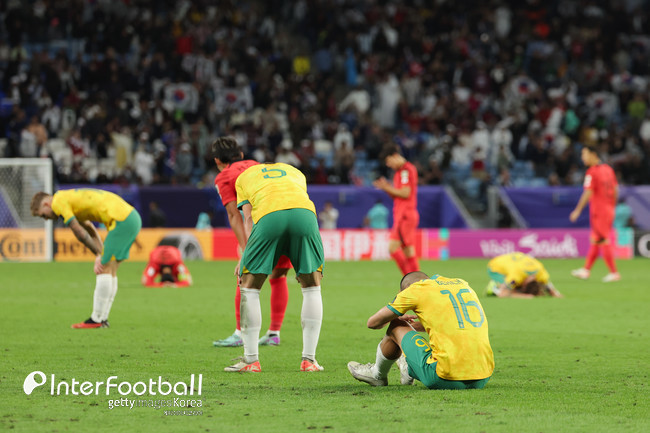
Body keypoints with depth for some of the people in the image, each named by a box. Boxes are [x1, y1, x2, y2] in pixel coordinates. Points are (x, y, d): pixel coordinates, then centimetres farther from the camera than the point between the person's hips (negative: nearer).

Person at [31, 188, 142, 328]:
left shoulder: (59, 202, -5)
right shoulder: (70, 199, 24)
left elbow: (80, 234, -7)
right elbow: (92, 232, 22)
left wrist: (98, 254, 6)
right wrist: (99, 257, 10)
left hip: (122, 220, -9)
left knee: (105, 269, -6)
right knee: (110, 270, 11)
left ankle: (97, 320, -3)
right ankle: (103, 318, 13)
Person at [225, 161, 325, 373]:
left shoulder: (244, 177, 33)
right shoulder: (295, 172, 40)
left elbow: (248, 218, 19)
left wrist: (245, 255, 14)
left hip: (268, 216, -2)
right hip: (304, 212, 2)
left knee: (249, 287, 13)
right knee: (312, 287, 16)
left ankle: (251, 359, 11)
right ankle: (308, 360, 12)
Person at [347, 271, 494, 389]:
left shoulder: (415, 289, 3)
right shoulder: (462, 284, 19)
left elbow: (373, 323, 15)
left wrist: (399, 319, 37)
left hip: (447, 380, -6)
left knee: (396, 327, 16)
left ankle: (377, 374, 41)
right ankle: (410, 372, 56)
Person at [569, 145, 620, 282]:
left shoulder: (592, 172, -14)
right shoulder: (608, 169, 11)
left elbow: (588, 193, -18)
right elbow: (615, 190, 14)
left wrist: (577, 210, -14)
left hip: (598, 212, -8)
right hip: (609, 210, 9)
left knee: (603, 242, -4)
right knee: (595, 241, 14)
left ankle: (614, 273, -4)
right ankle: (586, 270, 20)